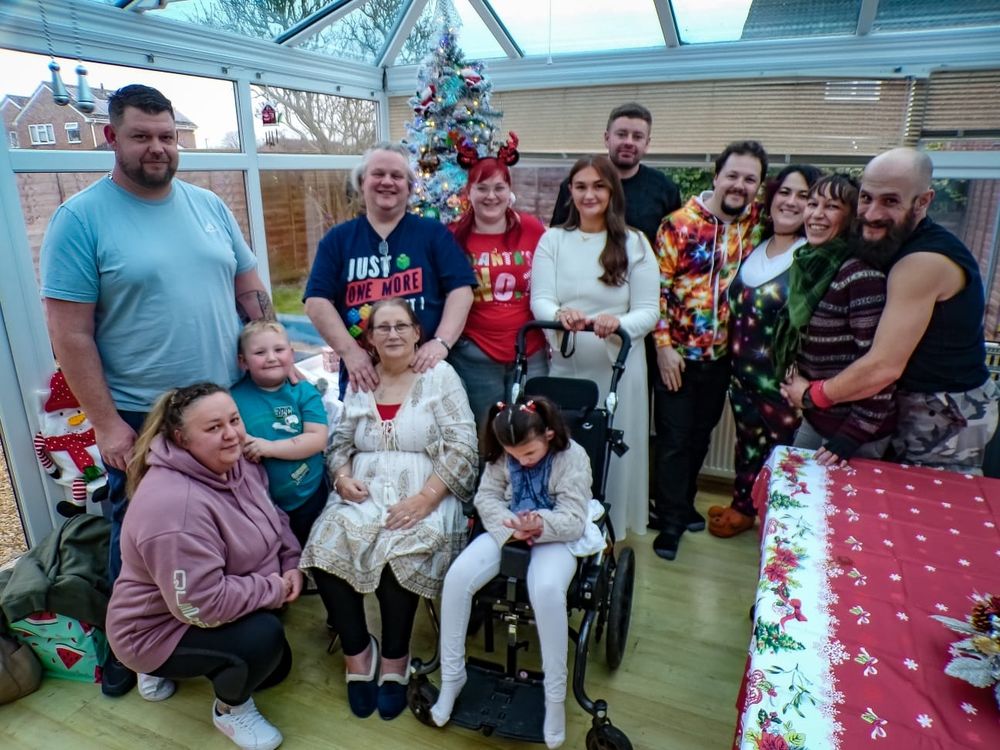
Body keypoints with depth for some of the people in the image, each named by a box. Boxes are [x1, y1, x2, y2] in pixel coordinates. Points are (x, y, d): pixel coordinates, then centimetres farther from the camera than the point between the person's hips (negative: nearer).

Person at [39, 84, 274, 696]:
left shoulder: (209, 205, 4)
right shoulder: (80, 219, -10)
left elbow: (249, 288, 10)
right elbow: (69, 333, -12)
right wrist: (107, 423, -14)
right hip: (141, 419, -4)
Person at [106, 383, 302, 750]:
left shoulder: (239, 464, -8)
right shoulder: (176, 507, -36)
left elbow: (274, 519, 6)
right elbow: (204, 605, -36)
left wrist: (292, 565, -9)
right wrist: (276, 588, -24)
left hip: (219, 604, 9)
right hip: (162, 630, -8)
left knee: (277, 668, 17)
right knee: (263, 638, -28)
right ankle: (231, 709, 3)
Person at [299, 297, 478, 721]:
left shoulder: (440, 375, 1)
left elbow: (462, 450, -7)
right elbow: (339, 443, 18)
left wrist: (423, 499, -19)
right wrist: (343, 477, -5)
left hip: (424, 497, -3)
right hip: (363, 493, 4)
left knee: (400, 554, -32)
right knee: (325, 547, -24)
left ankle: (395, 658, -5)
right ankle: (357, 650, -2)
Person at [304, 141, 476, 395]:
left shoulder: (433, 233, 4)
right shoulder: (337, 239, 7)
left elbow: (460, 289, -3)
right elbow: (317, 301, 0)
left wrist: (442, 342, -17)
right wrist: (349, 351, -13)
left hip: (425, 368, -1)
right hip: (363, 372, 1)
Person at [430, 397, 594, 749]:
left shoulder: (573, 457, -16)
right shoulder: (501, 455, -4)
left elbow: (575, 521, -16)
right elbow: (486, 497, 0)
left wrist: (540, 524, -36)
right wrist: (511, 525, -20)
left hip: (554, 536, -4)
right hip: (507, 530, 4)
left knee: (547, 590, -36)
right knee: (457, 577, -20)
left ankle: (555, 696, -14)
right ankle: (452, 676, 1)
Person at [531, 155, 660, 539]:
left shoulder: (634, 243, 1)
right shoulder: (552, 239, 5)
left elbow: (648, 311, -5)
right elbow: (539, 299, -5)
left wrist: (619, 323, -26)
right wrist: (561, 314, -28)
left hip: (617, 368, -1)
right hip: (565, 365, 1)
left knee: (611, 451, 7)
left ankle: (608, 532, 26)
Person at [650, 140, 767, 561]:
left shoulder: (756, 222, 1)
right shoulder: (679, 224, -11)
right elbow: (658, 288, -11)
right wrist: (664, 345, -15)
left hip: (721, 352, 5)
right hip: (678, 351, -4)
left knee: (701, 434, 17)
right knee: (674, 438, 3)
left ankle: (683, 502, 36)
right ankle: (671, 521, 16)